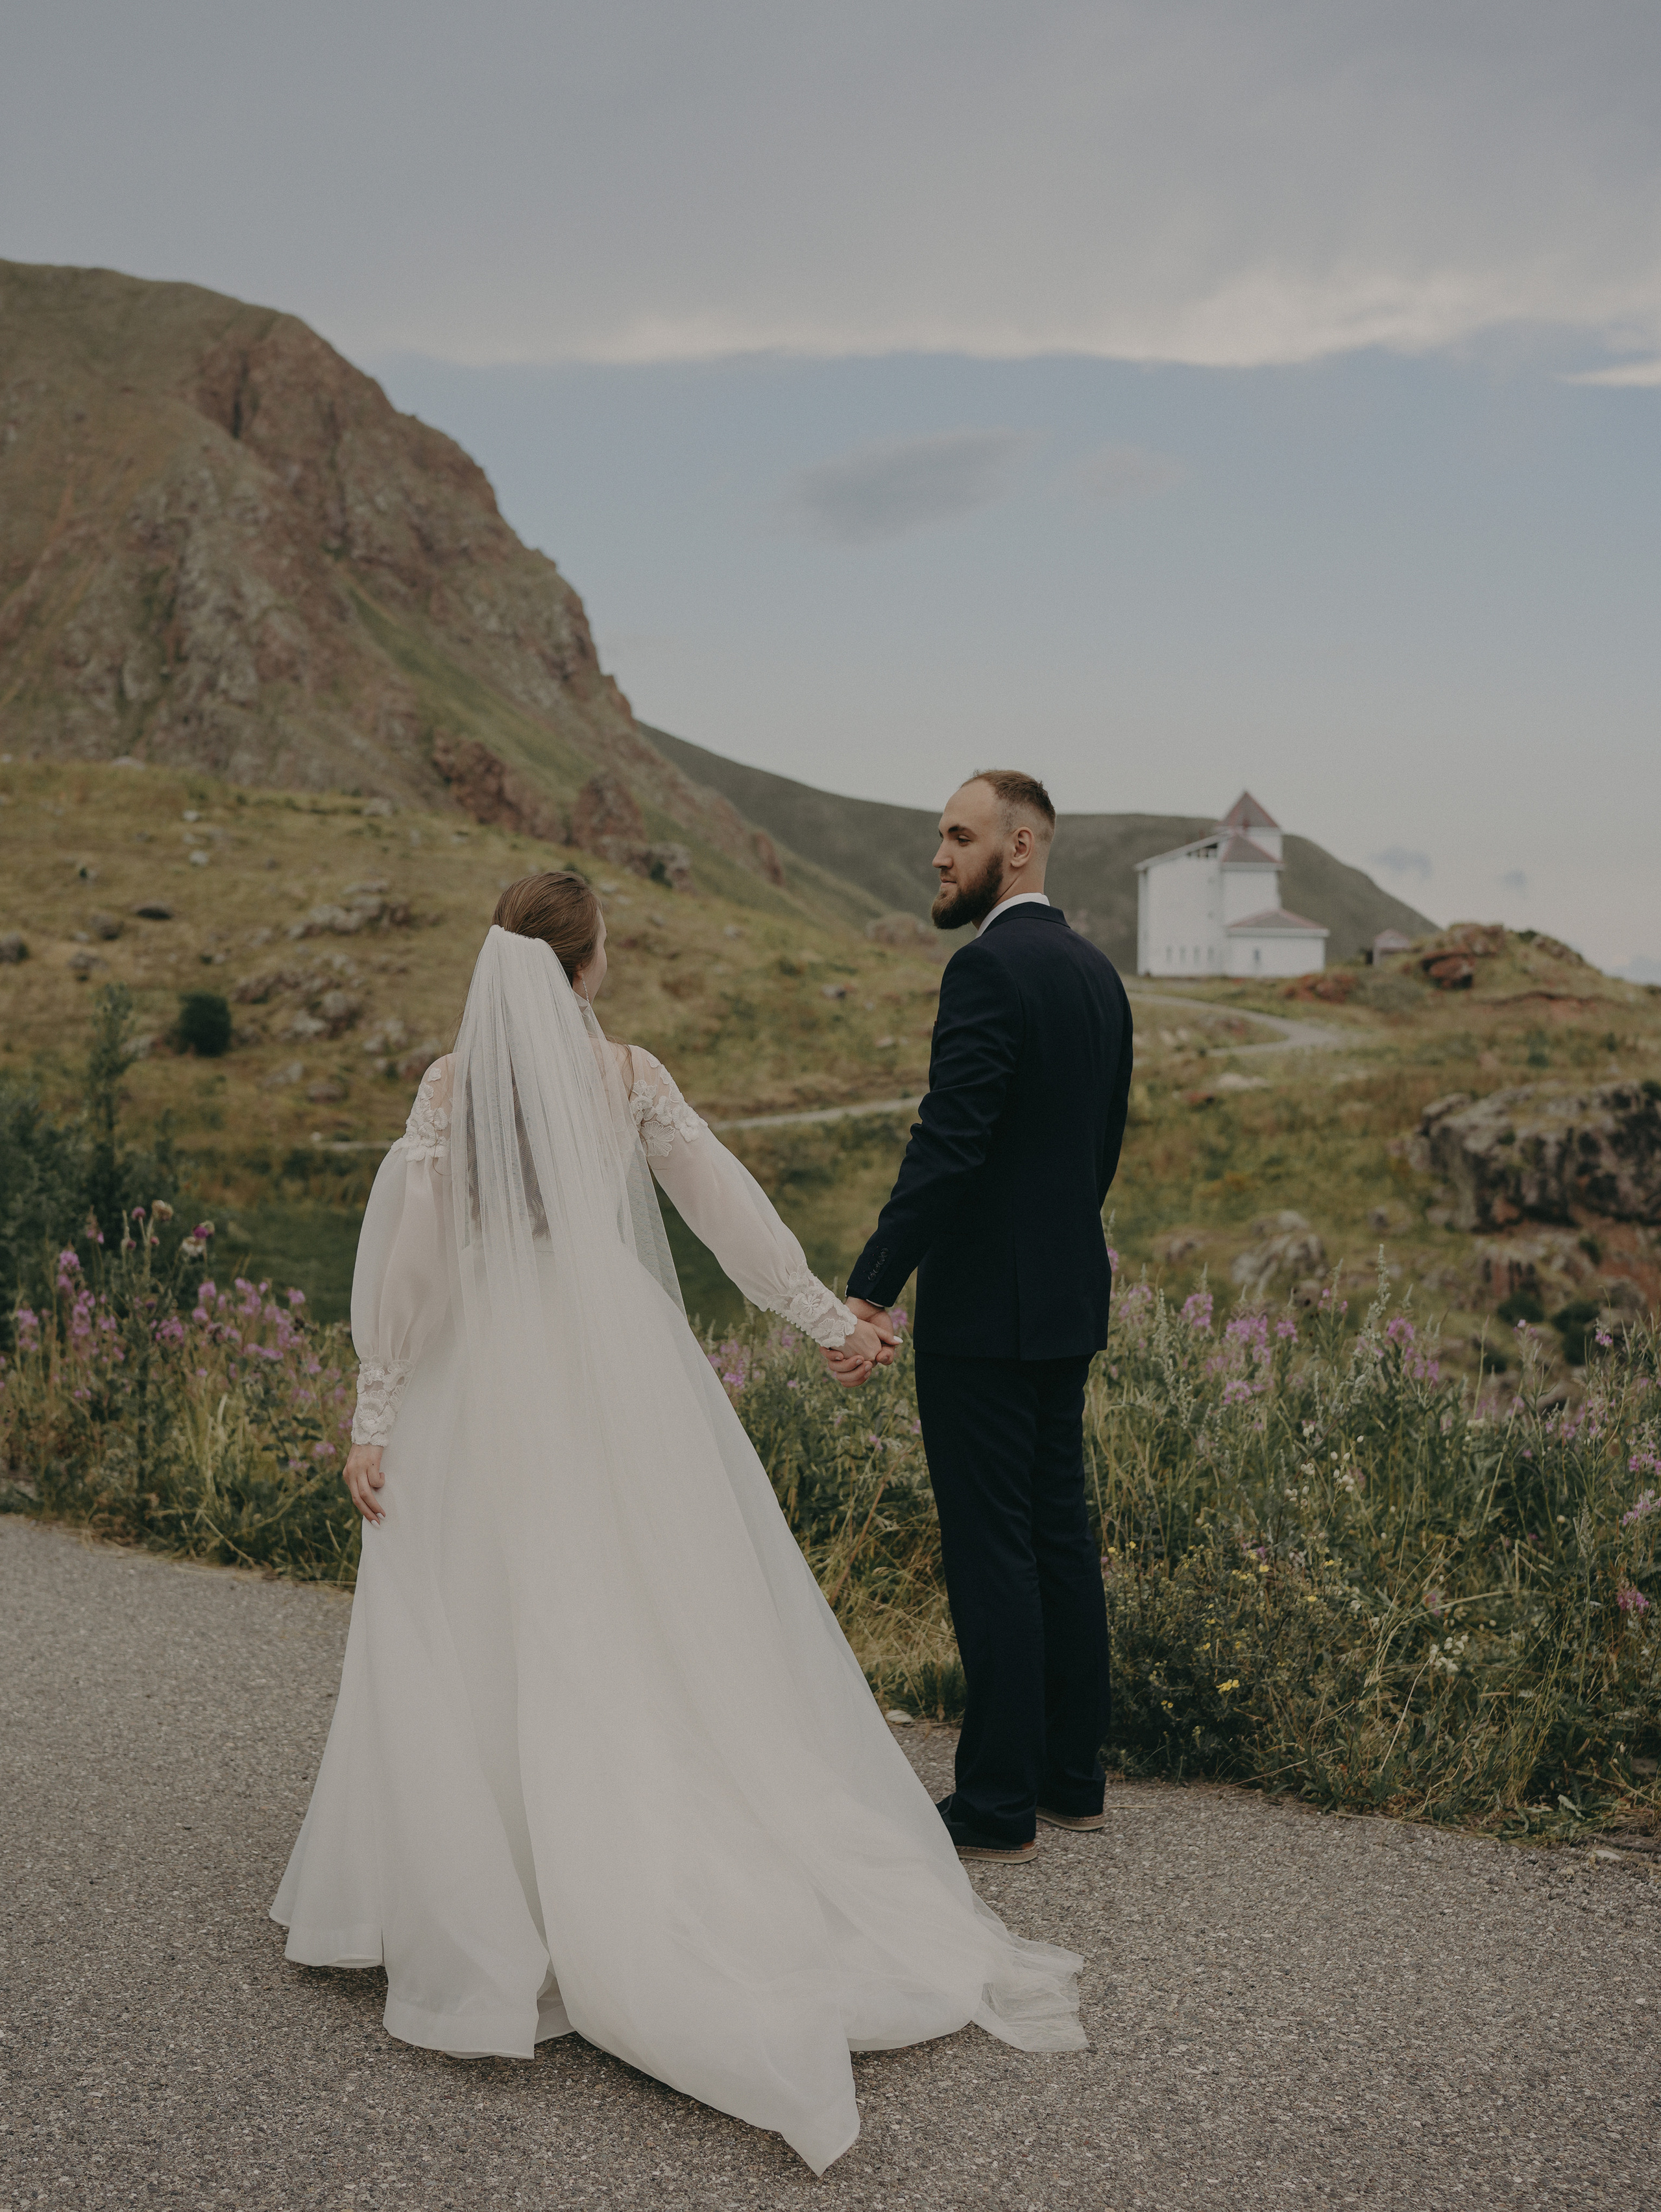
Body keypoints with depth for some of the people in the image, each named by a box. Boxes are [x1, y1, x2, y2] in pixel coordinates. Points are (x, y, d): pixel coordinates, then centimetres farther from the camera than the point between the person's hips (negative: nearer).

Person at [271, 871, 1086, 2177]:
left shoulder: (450, 1085, -4)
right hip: (624, 1383, 1)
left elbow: (403, 1263, -6)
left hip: (493, 1389, -1)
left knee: (506, 1646, 7)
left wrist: (377, 1416, 0)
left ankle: (500, 1913, 12)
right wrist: (831, 1320, 13)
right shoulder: (630, 1075, -2)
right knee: (671, 1626, 10)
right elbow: (732, 1209, 3)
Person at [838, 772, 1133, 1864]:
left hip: (985, 1308, -9)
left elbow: (947, 1143, -24)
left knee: (992, 1549, -2)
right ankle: (1072, 1780, 26)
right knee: (1060, 1536, 15)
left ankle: (999, 1807, 7)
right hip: (1069, 1296, 9)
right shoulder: (1096, 970, 12)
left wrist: (870, 1291, -24)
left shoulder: (990, 967, -16)